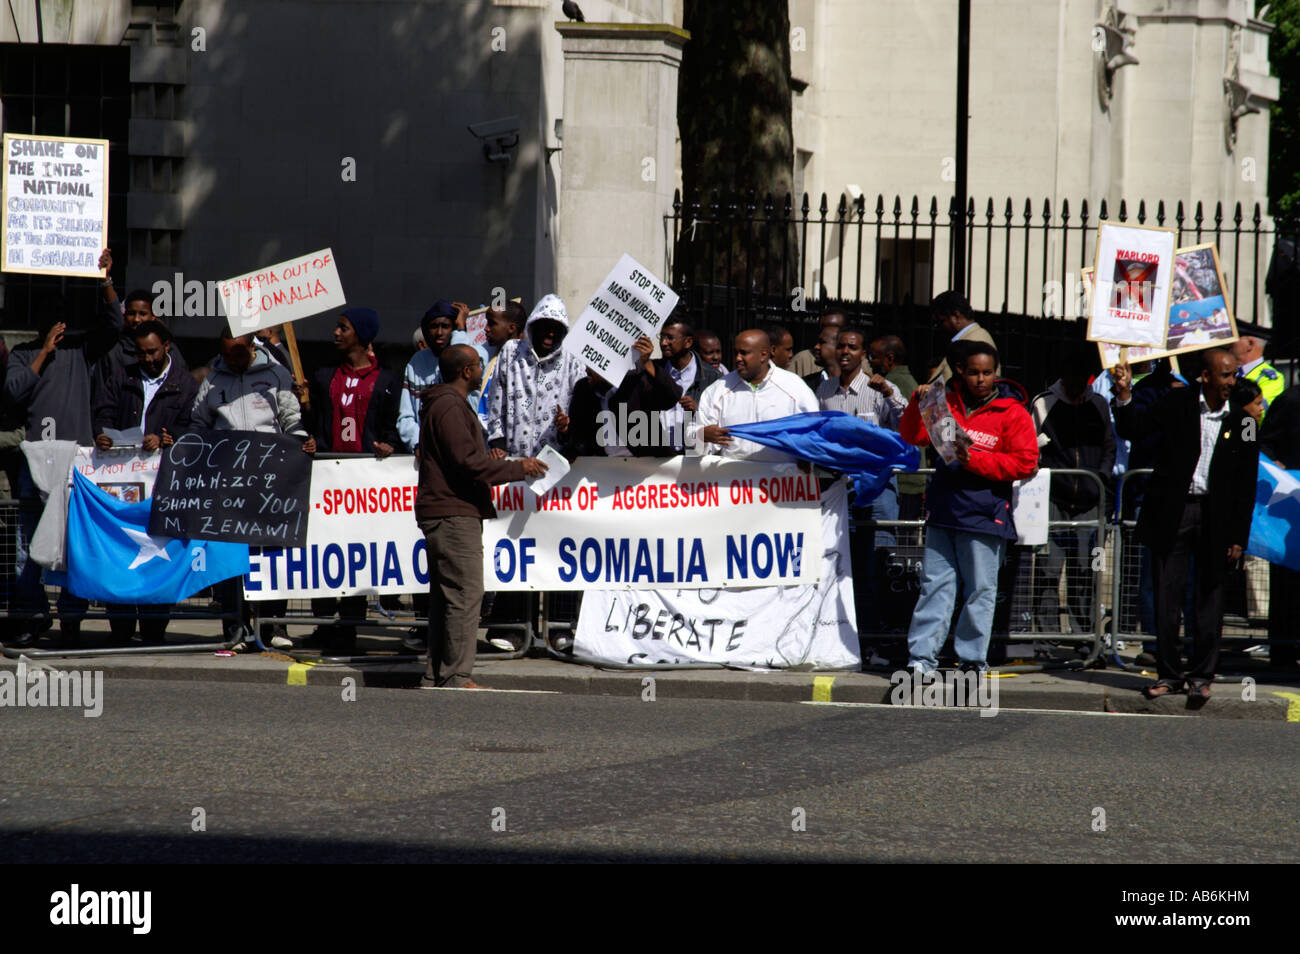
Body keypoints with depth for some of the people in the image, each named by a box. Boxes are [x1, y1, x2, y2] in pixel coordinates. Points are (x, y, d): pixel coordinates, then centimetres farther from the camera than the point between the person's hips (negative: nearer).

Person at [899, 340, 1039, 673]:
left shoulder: (1011, 412, -2)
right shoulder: (947, 402, 10)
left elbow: (1026, 463, -7)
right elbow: (913, 436, 13)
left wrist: (975, 460, -15)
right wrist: (919, 404, -6)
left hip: (984, 516, -3)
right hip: (943, 508, 3)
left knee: (981, 590, 1)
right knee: (935, 584, 3)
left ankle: (973, 659, 9)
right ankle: (921, 656, 3)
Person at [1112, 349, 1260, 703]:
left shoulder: (1241, 421, 0)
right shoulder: (1178, 404, -1)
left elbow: (1246, 484, 2)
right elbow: (1135, 429, -1)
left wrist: (1238, 537, -2)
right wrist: (1125, 395, -19)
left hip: (1214, 519, 0)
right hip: (1172, 514, 0)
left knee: (1209, 598, 5)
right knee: (1167, 597, 3)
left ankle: (1201, 675, 15)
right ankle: (1169, 672, 14)